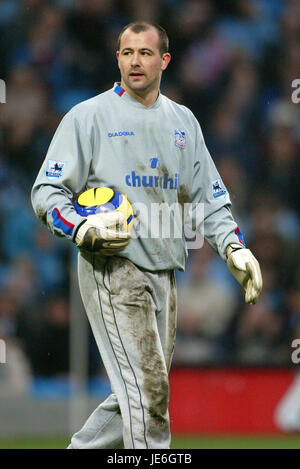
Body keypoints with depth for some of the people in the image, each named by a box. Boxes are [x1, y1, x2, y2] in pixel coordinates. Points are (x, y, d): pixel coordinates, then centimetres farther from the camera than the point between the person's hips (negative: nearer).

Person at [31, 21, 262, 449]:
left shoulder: (183, 121, 15)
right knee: (146, 388, -13)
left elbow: (209, 197, 19)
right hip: (112, 268, -6)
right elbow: (47, 192, -5)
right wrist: (85, 230, -23)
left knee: (145, 392, 9)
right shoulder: (89, 116, -2)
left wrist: (234, 248, 3)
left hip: (164, 271, 6)